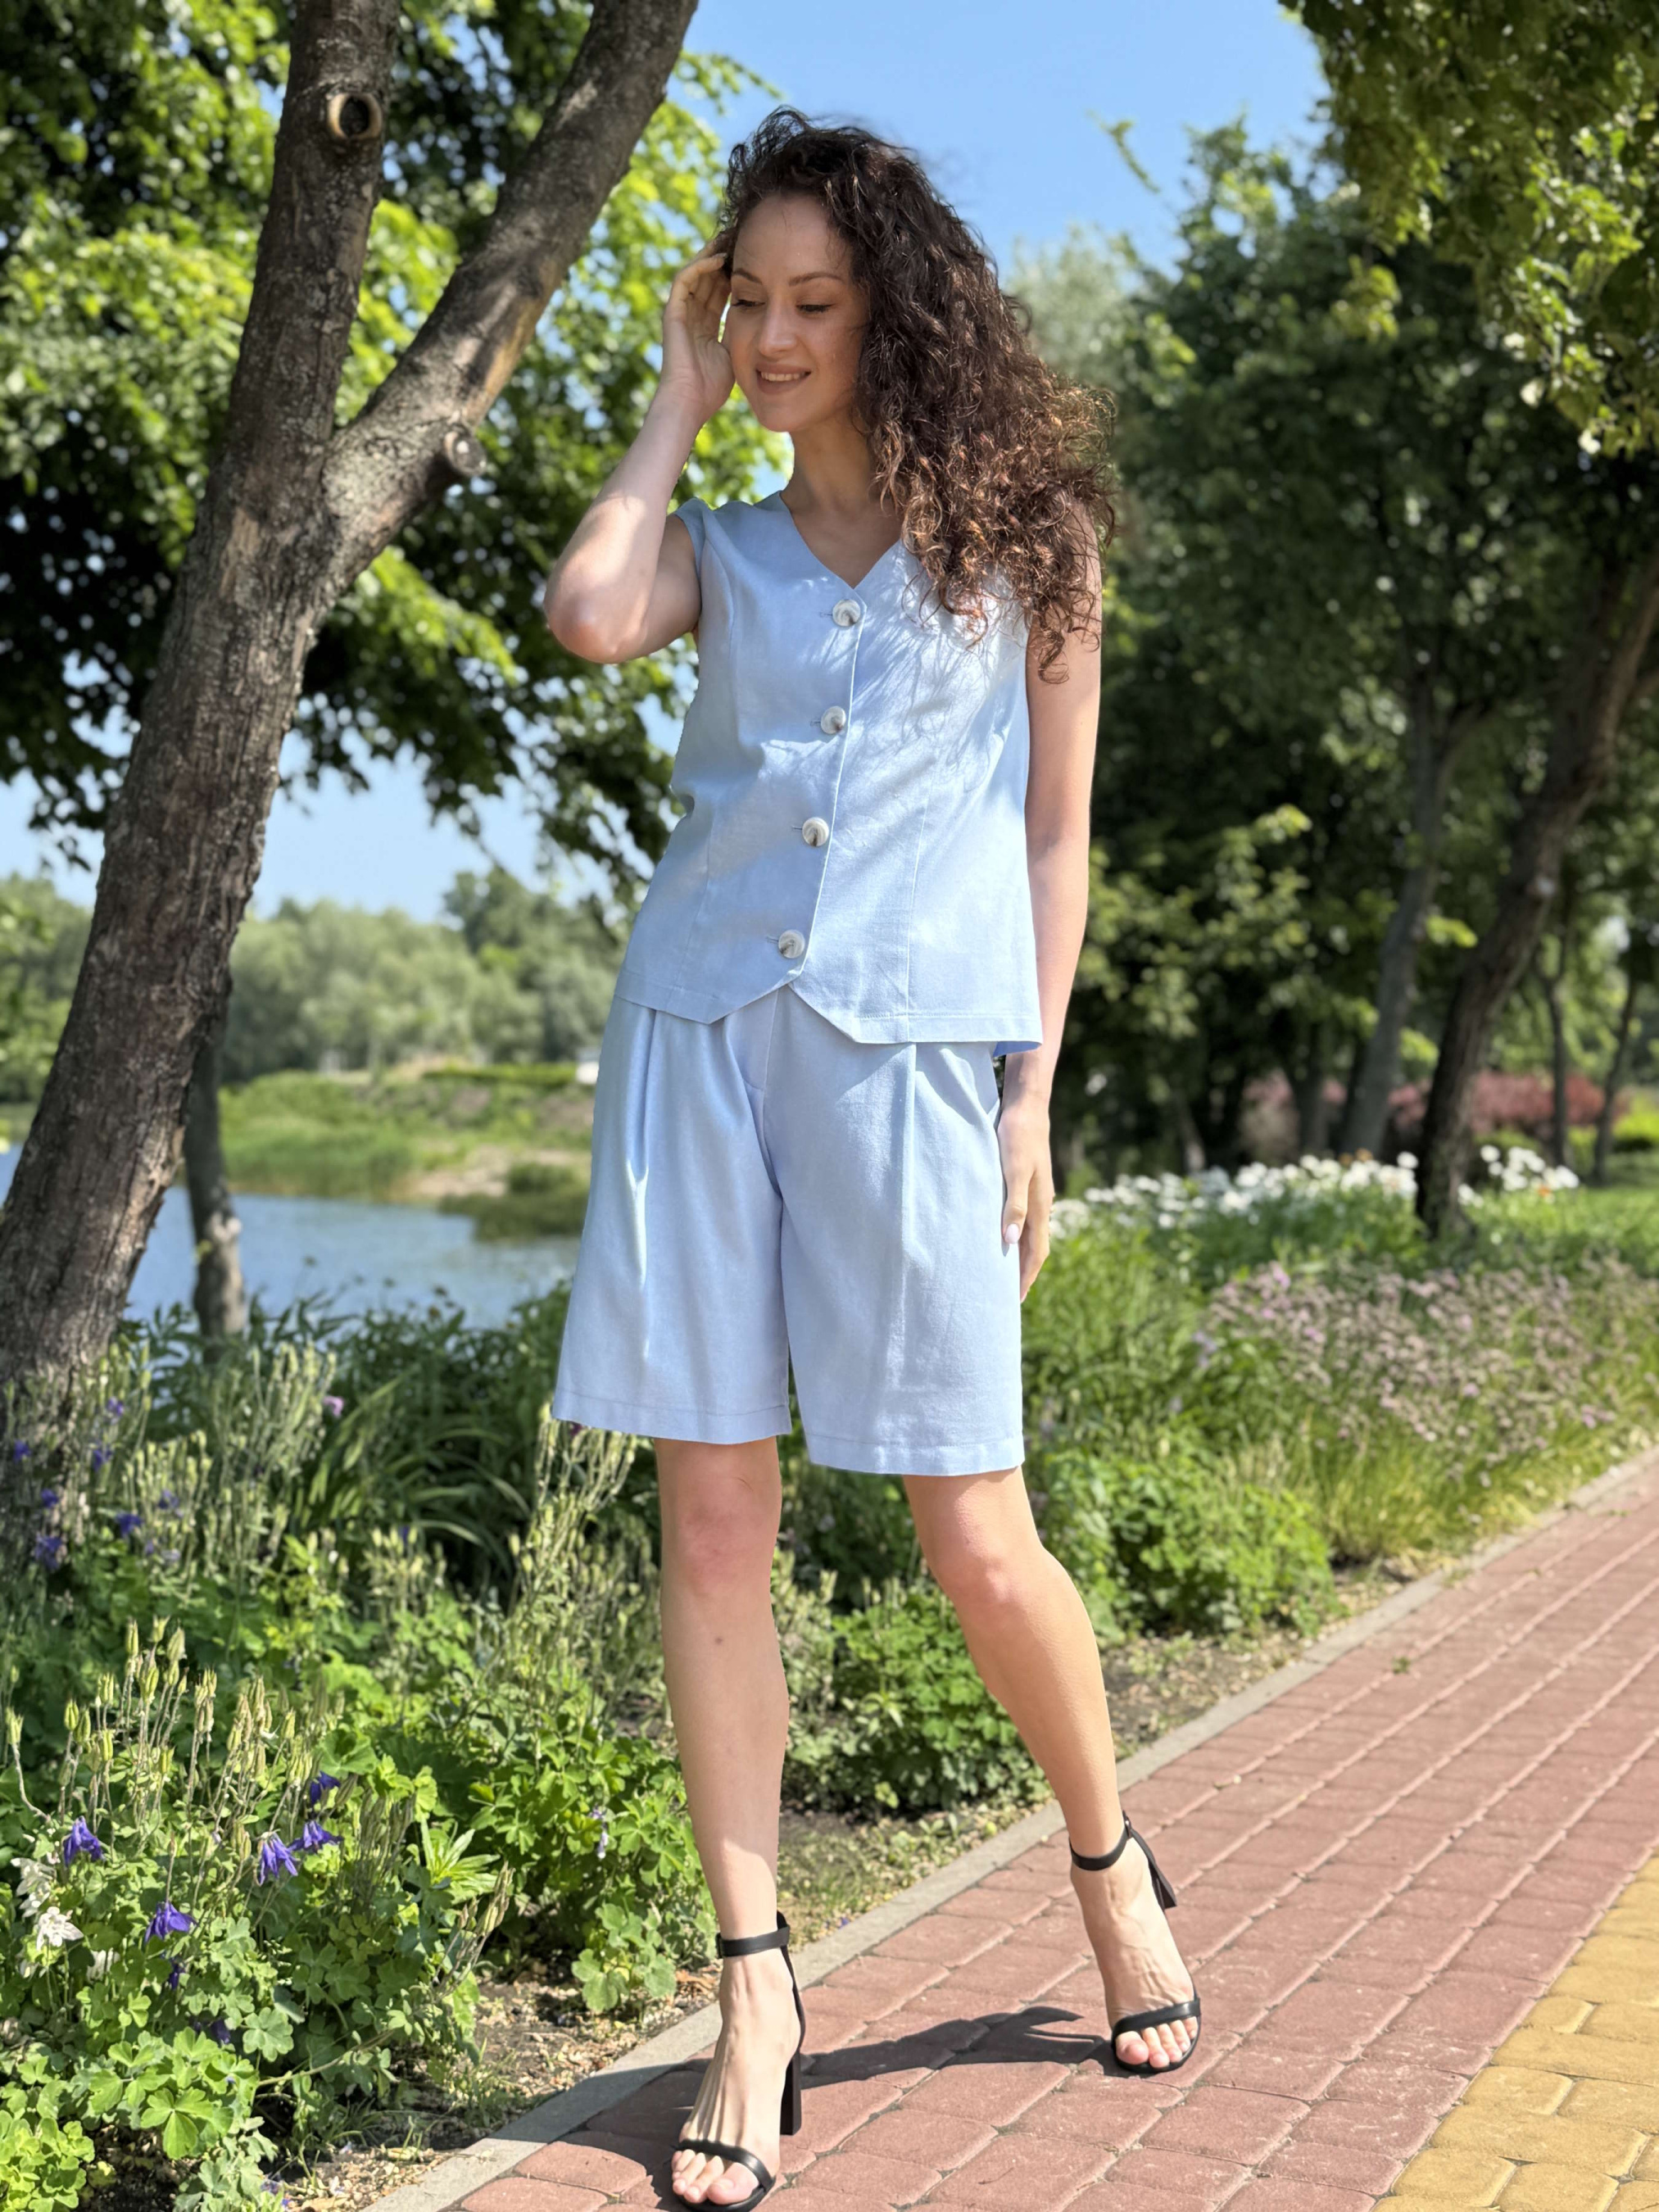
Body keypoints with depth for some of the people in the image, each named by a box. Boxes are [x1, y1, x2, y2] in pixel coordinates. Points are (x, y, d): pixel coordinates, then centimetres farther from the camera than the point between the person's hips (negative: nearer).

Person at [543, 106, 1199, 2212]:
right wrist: (678, 396, 7)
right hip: (701, 1029, 3)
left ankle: (1107, 1856, 28)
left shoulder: (1021, 530, 10)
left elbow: (1055, 830, 8)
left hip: (916, 1047, -3)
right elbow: (588, 614, -8)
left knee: (978, 1545, -2)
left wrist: (1031, 1092, -1)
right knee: (711, 1522, 0)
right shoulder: (725, 549, 16)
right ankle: (756, 1995, 11)